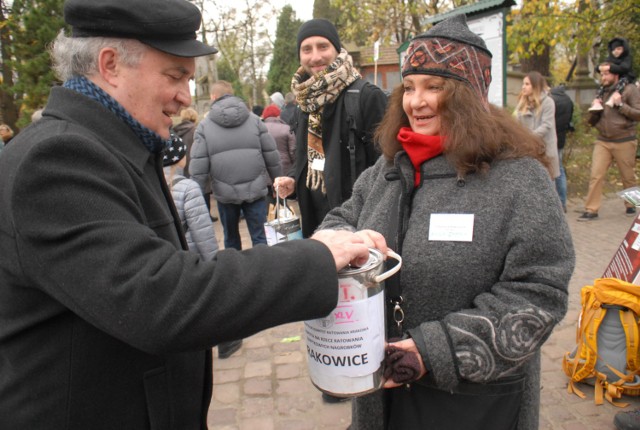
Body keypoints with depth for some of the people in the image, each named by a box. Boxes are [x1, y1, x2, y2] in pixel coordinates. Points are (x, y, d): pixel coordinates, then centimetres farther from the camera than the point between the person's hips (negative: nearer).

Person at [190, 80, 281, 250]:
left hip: (224, 193, 0)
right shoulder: (254, 120, 2)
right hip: (255, 191, 0)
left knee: (231, 238, 18)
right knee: (260, 237, 6)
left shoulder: (204, 125, -1)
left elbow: (198, 167, -6)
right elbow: (272, 156, 0)